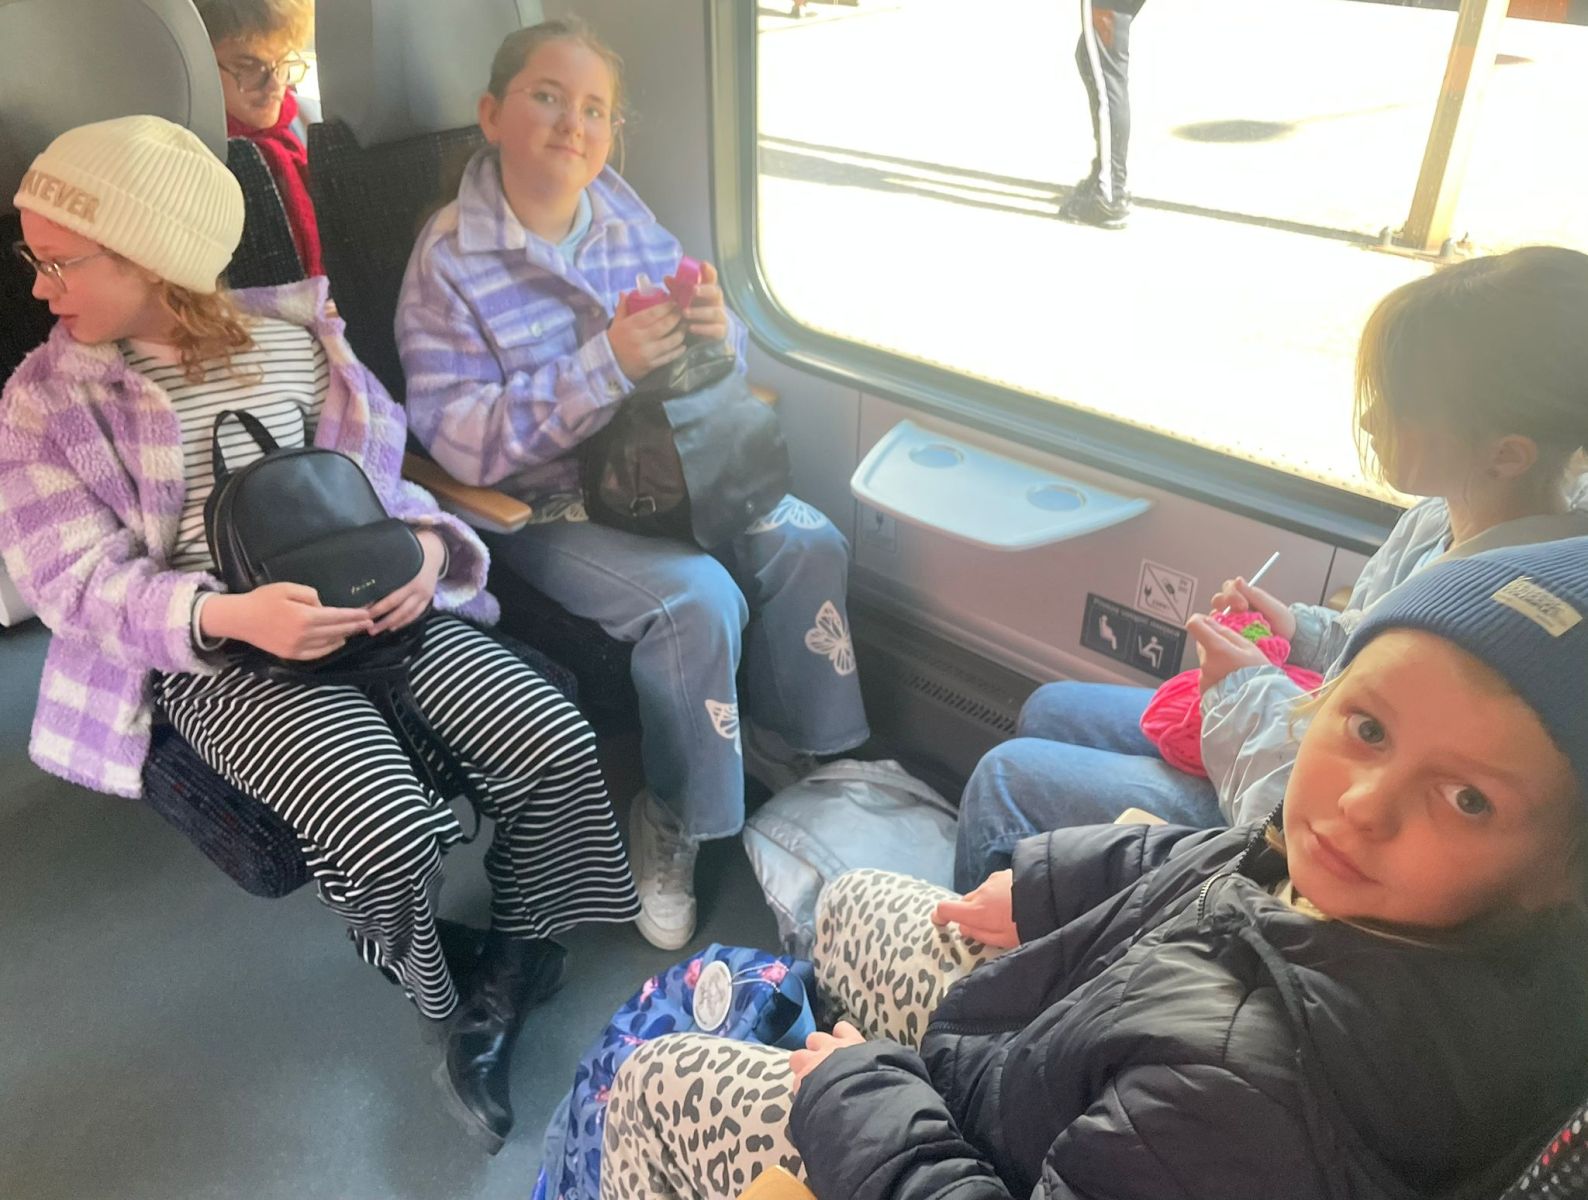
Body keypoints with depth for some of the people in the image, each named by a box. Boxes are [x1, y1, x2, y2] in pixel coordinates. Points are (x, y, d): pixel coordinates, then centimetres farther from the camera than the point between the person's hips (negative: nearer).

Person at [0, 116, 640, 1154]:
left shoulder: (290, 338, 8)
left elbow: (376, 474, 13)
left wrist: (420, 545, -11)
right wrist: (232, 615, -24)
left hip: (364, 601, 4)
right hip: (210, 653, -3)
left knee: (555, 739, -14)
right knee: (387, 830, -27)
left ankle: (516, 973, 12)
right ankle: (441, 1008, 9)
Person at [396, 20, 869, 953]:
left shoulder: (629, 220, 3)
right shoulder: (449, 261, -11)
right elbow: (463, 442, -19)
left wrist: (717, 333, -18)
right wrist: (610, 363, -29)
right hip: (542, 507, -5)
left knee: (810, 542, -14)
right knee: (697, 599, -27)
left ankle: (781, 744, 8)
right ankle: (673, 824, -3)